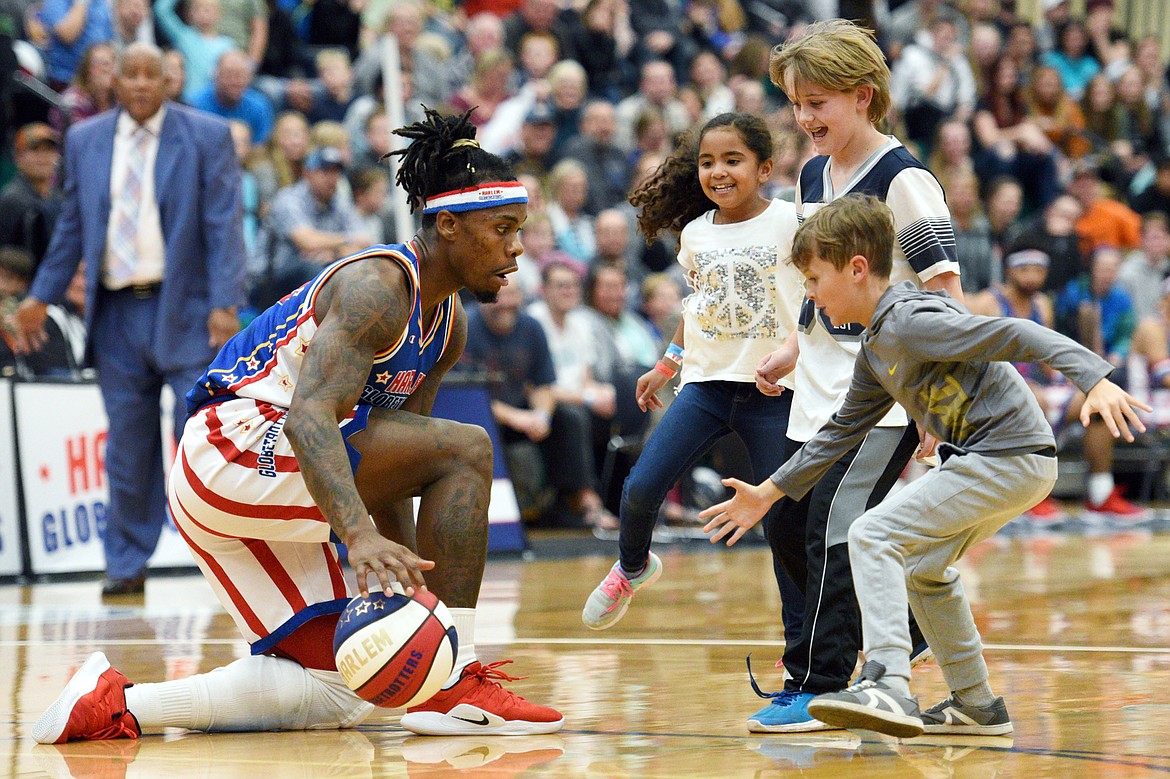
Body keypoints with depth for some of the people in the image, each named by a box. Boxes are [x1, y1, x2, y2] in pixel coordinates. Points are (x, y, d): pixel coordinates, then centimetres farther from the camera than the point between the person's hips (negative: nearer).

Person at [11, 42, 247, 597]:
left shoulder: (208, 136, 1)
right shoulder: (85, 141, 11)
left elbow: (223, 225, -4)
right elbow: (72, 226, 17)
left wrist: (225, 304, -13)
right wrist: (42, 296, 11)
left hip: (186, 310, -3)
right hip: (116, 314, 3)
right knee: (128, 447, 6)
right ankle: (126, 565, 14)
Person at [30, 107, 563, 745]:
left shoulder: (448, 324, 14)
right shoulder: (377, 286, -17)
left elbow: (387, 471, 17)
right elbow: (309, 416, -32)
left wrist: (417, 591, 9)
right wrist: (361, 534, -46)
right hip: (234, 448, -10)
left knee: (334, 695, 9)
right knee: (464, 450, -18)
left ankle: (113, 705, 5)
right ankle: (453, 688, -19)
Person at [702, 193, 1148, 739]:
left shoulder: (912, 321, -15)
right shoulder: (875, 349, 16)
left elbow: (1014, 335, -23)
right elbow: (843, 429, 26)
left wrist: (1095, 381, -34)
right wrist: (768, 493, 28)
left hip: (1010, 457, -10)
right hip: (998, 461, 10)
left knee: (873, 534, -15)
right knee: (922, 568, 26)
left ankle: (888, 685, -26)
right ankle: (976, 705, 33)